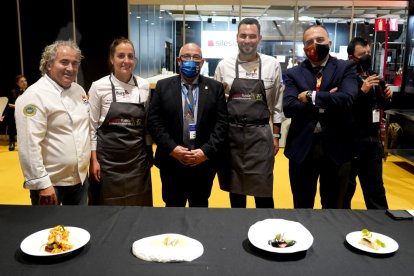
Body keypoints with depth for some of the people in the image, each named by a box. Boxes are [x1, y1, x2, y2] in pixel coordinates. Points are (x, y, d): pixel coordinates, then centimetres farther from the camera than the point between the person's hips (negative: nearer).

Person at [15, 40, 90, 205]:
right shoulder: (35, 95, -17)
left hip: (80, 178, 7)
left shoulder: (79, 90, 7)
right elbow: (29, 145, -22)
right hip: (51, 183, -7)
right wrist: (41, 184, -23)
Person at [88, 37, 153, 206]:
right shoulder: (99, 87, -7)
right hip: (108, 158, -2)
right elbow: (91, 126, -3)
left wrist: (150, 153, 9)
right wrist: (93, 159, -6)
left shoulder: (144, 86, 1)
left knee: (138, 203, 13)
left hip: (137, 158, 2)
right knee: (108, 203, 11)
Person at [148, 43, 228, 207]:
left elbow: (221, 122, -2)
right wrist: (172, 149, -12)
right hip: (171, 161, 0)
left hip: (205, 161, 1)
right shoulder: (163, 86, 4)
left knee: (200, 205, 15)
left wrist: (206, 151, -13)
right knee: (173, 205, 13)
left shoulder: (215, 88, 4)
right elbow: (154, 121, -2)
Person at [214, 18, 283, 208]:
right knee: (234, 187, 14)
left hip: (260, 134, -1)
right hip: (232, 134, 2)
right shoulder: (224, 66, 2)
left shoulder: (272, 65, 1)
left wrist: (276, 135, 4)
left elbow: (277, 103, 5)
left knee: (263, 190, 4)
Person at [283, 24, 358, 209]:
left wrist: (311, 96, -13)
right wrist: (326, 102, -14)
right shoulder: (294, 73, 4)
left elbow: (347, 99, -16)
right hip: (302, 149, 1)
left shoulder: (346, 68, 2)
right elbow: (288, 107, -11)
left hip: (336, 149, 0)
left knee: (333, 208, 15)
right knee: (302, 207, 15)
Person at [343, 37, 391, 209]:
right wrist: (362, 91, -30)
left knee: (375, 187, 21)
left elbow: (382, 106, 19)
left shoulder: (374, 77, 9)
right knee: (346, 188, 9)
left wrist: (387, 98, -2)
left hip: (373, 141, 7)